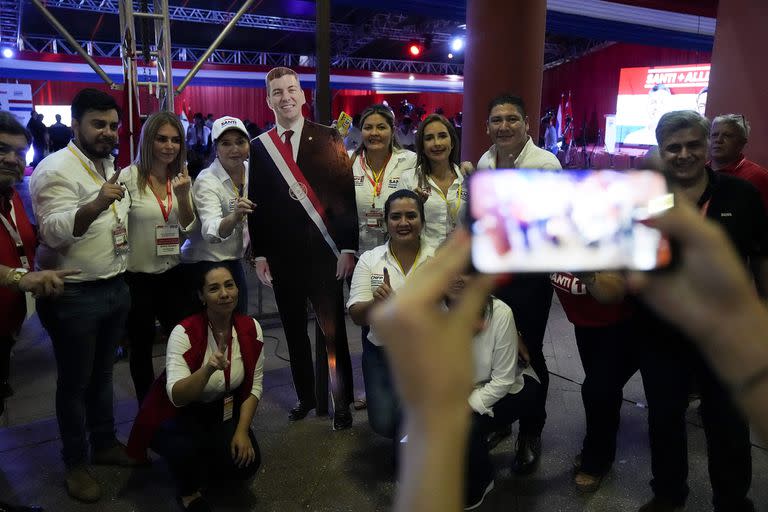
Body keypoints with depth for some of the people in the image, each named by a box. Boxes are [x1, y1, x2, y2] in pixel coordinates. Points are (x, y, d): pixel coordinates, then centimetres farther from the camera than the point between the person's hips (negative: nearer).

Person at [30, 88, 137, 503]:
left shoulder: (109, 165, 11)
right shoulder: (55, 169, -16)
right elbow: (54, 231, -27)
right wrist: (96, 204, -42)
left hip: (115, 288, 8)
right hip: (74, 295, -7)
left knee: (102, 373, 20)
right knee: (75, 380, 8)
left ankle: (105, 443, 36)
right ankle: (75, 462, 24)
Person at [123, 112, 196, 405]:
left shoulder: (181, 178, 3)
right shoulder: (129, 178, -11)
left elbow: (190, 229, 0)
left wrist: (183, 196, -16)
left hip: (172, 273, 4)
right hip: (137, 277, -4)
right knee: (142, 347, 13)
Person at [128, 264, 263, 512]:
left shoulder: (251, 328, -13)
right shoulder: (184, 333, -26)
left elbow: (254, 386, -5)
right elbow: (177, 396, -35)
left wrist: (242, 430, -13)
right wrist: (208, 369, -51)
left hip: (224, 411, 4)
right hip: (179, 414, -4)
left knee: (245, 463, -17)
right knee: (186, 448, -34)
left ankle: (204, 468, 19)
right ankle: (189, 492, 2)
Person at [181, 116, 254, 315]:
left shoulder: (249, 169, -2)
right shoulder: (207, 181, -21)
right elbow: (211, 232, -38)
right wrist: (235, 217, -55)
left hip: (233, 260, 6)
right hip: (204, 262, -6)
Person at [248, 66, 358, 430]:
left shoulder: (328, 138, -2)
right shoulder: (259, 147, 6)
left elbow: (346, 195, -5)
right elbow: (256, 204, 6)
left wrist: (348, 247, -9)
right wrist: (259, 255, 3)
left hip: (323, 251, -2)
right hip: (282, 256, 3)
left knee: (332, 331, 5)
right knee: (294, 331, 13)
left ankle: (342, 401, 18)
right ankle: (305, 396, 29)